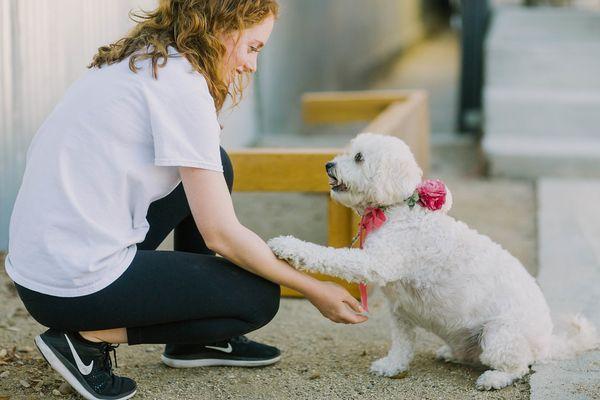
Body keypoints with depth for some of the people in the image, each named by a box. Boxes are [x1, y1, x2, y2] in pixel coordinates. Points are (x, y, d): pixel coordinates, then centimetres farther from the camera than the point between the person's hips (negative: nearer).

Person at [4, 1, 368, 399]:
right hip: (77, 285, -9)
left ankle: (195, 339, 21)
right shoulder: (182, 83, -16)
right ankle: (89, 337, -1)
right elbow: (221, 234, -14)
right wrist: (313, 289, -4)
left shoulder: (136, 62, 11)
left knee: (213, 167, 15)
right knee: (259, 297, 6)